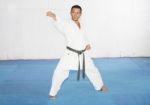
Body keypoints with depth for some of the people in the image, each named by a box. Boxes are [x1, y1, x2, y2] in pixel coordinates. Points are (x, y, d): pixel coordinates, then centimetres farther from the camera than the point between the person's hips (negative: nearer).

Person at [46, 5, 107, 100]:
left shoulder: (80, 26, 8)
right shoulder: (67, 25, -12)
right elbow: (59, 23, -35)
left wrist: (87, 44, 3)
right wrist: (54, 17, -57)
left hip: (83, 54, 5)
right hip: (70, 54, -5)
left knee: (92, 70, 18)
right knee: (59, 73, -13)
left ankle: (100, 86, 44)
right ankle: (53, 93, 8)